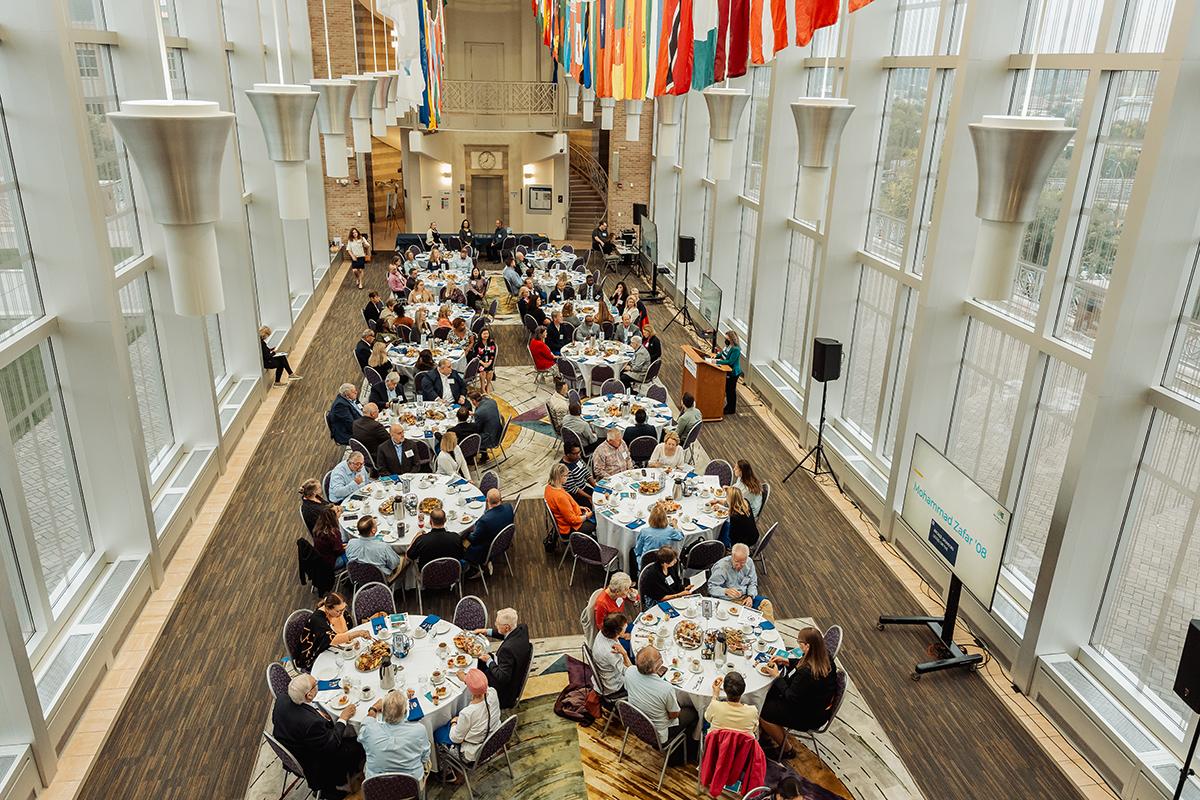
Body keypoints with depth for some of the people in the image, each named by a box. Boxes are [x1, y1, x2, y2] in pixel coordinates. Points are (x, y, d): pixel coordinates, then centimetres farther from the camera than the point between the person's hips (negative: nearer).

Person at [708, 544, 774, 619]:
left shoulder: (749, 562, -1)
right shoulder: (721, 567, -19)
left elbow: (752, 583, 10)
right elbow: (711, 587, -17)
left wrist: (750, 596, -9)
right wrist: (726, 591, -35)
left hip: (745, 597, 5)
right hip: (728, 600, -5)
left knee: (766, 604, -13)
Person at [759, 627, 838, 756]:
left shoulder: (806, 673, -38)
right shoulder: (824, 656, -13)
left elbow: (790, 697, -23)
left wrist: (777, 676, -12)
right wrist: (787, 662, 3)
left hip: (811, 716, -9)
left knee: (764, 711, -3)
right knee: (767, 693, 12)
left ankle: (784, 749, 19)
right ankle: (767, 736, 27)